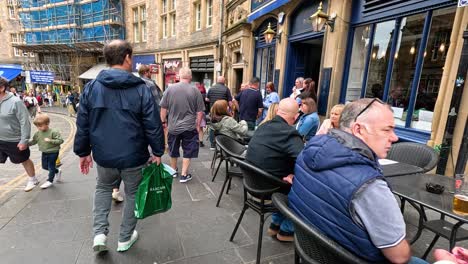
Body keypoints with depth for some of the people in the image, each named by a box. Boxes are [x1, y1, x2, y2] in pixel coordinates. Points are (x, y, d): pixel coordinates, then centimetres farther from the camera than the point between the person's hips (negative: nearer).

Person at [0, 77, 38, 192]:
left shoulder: (15, 102, -19)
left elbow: (25, 122, -19)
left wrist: (24, 141, -19)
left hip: (15, 141, -6)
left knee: (25, 160, 14)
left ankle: (33, 180, 35)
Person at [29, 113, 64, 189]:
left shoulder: (53, 132, -19)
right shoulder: (38, 133, 0)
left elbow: (60, 140, -22)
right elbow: (34, 141, 12)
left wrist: (50, 140, -30)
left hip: (53, 152, -7)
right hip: (44, 153, 7)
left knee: (51, 166, 3)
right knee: (45, 166, 16)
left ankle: (50, 181, 19)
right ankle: (57, 171, 40)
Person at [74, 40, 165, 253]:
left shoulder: (91, 87, -2)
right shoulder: (140, 88, -10)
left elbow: (82, 124, 2)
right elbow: (153, 125, -11)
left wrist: (83, 152, 13)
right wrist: (157, 152, 0)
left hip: (104, 155, 3)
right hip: (133, 156, -2)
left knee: (103, 188, 29)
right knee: (132, 193, 17)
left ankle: (99, 233, 21)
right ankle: (125, 238, 32)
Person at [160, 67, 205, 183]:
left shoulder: (170, 88, -2)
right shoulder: (195, 90, -6)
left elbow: (163, 108, 2)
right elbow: (200, 111, -4)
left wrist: (163, 121, 13)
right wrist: (198, 125, 6)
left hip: (173, 126, 3)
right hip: (189, 127, -2)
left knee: (173, 150, 19)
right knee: (188, 151, 10)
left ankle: (173, 171, 35)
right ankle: (184, 174, 12)